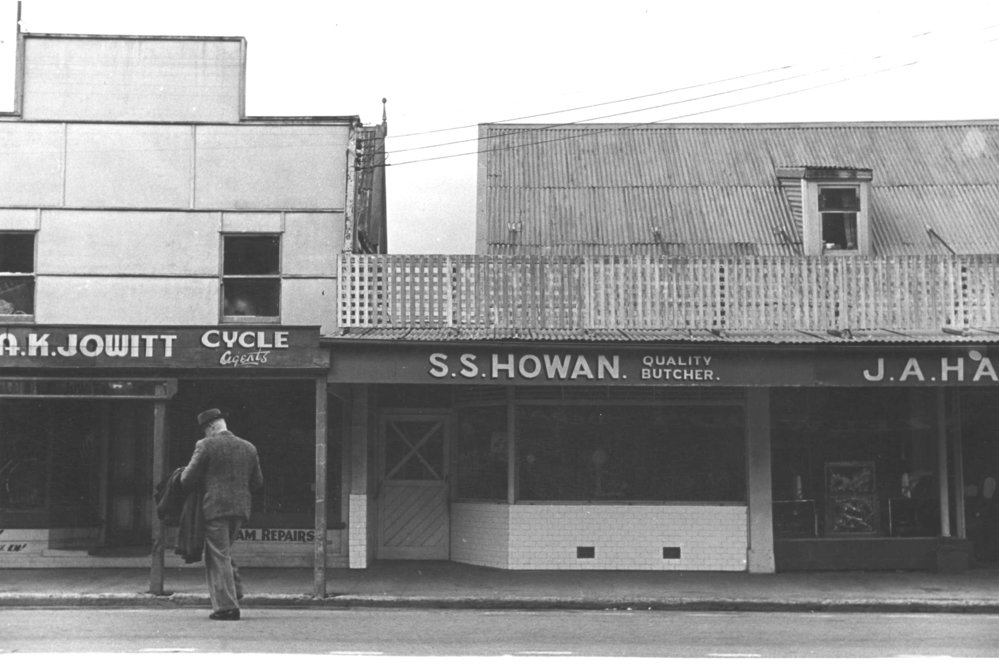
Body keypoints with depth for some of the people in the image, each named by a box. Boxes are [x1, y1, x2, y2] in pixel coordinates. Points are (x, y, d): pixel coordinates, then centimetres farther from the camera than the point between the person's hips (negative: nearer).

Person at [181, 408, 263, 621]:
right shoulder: (249, 448, 9)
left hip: (215, 507, -6)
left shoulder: (206, 445, -7)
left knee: (218, 556, -1)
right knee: (224, 552, 23)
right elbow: (257, 482, 14)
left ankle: (226, 605, -3)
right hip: (240, 508, 6)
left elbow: (188, 480, -6)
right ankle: (234, 590, 13)